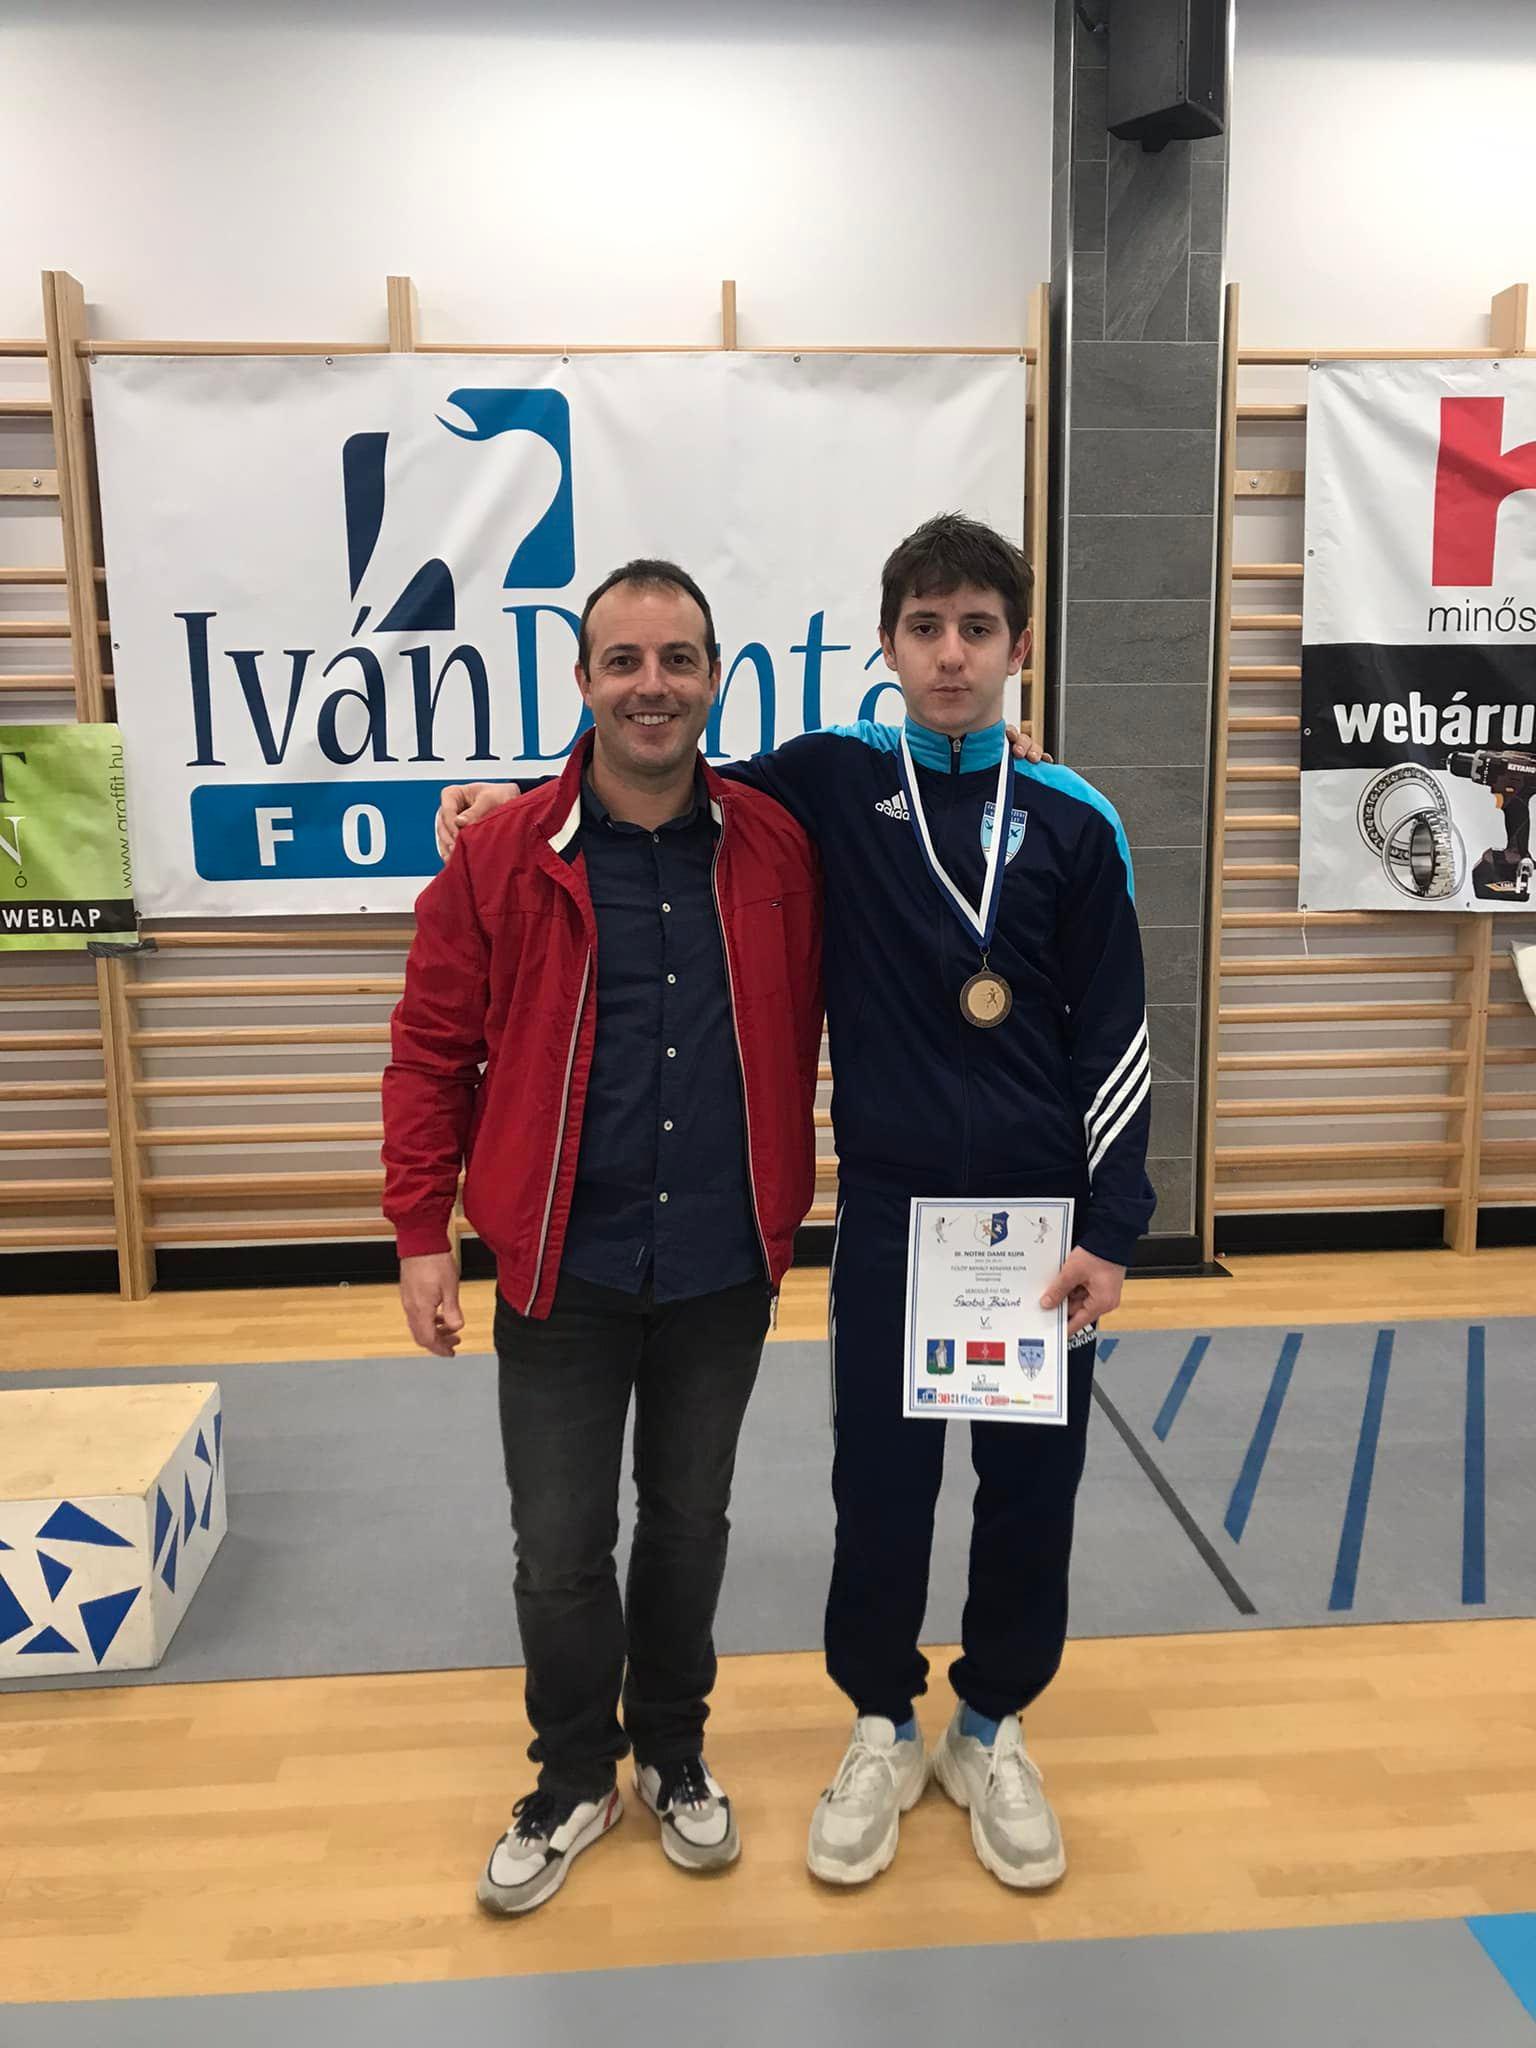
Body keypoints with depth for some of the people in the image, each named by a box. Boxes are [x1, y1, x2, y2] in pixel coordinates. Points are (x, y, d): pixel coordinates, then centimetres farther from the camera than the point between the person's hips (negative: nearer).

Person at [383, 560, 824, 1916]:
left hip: (721, 1270, 1)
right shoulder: (502, 858, -7)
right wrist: (421, 1234, -5)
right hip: (561, 1269, -1)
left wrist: (790, 1206, 4)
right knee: (560, 1547, 10)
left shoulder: (776, 852, -3)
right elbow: (433, 1052, -4)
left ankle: (674, 1754, 41)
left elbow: (804, 1036, 6)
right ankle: (575, 1780, 35)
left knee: (689, 1526, 18)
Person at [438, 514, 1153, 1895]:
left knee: (1032, 1488, 11)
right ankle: (884, 1731, 34)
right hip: (888, 1211, 0)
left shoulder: (1073, 821, -1)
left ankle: (993, 1730, 36)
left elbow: (1113, 1035, 0)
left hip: (1039, 1214, 1)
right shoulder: (831, 782, -1)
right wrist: (522, 794, -1)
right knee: (880, 1486, 9)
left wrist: (1112, 1226, -4)